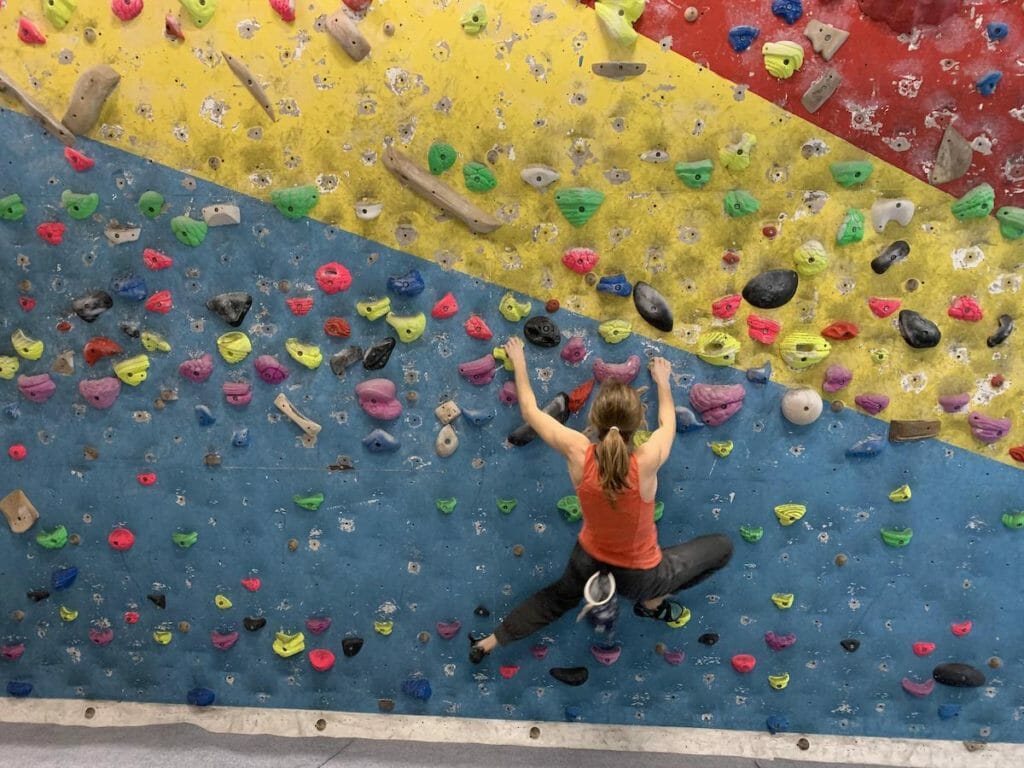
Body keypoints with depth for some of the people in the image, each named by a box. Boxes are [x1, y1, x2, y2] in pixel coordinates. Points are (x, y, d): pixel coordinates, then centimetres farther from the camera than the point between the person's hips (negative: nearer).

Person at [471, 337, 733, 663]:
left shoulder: (577, 453, -28)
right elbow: (668, 422, -8)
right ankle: (653, 603, 22)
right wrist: (662, 381, 11)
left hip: (589, 561, 3)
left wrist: (519, 361, 5)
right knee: (722, 546, 15)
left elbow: (530, 410, -10)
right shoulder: (647, 461, -33)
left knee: (558, 598, 37)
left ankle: (487, 643, 44)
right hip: (640, 575, -3)